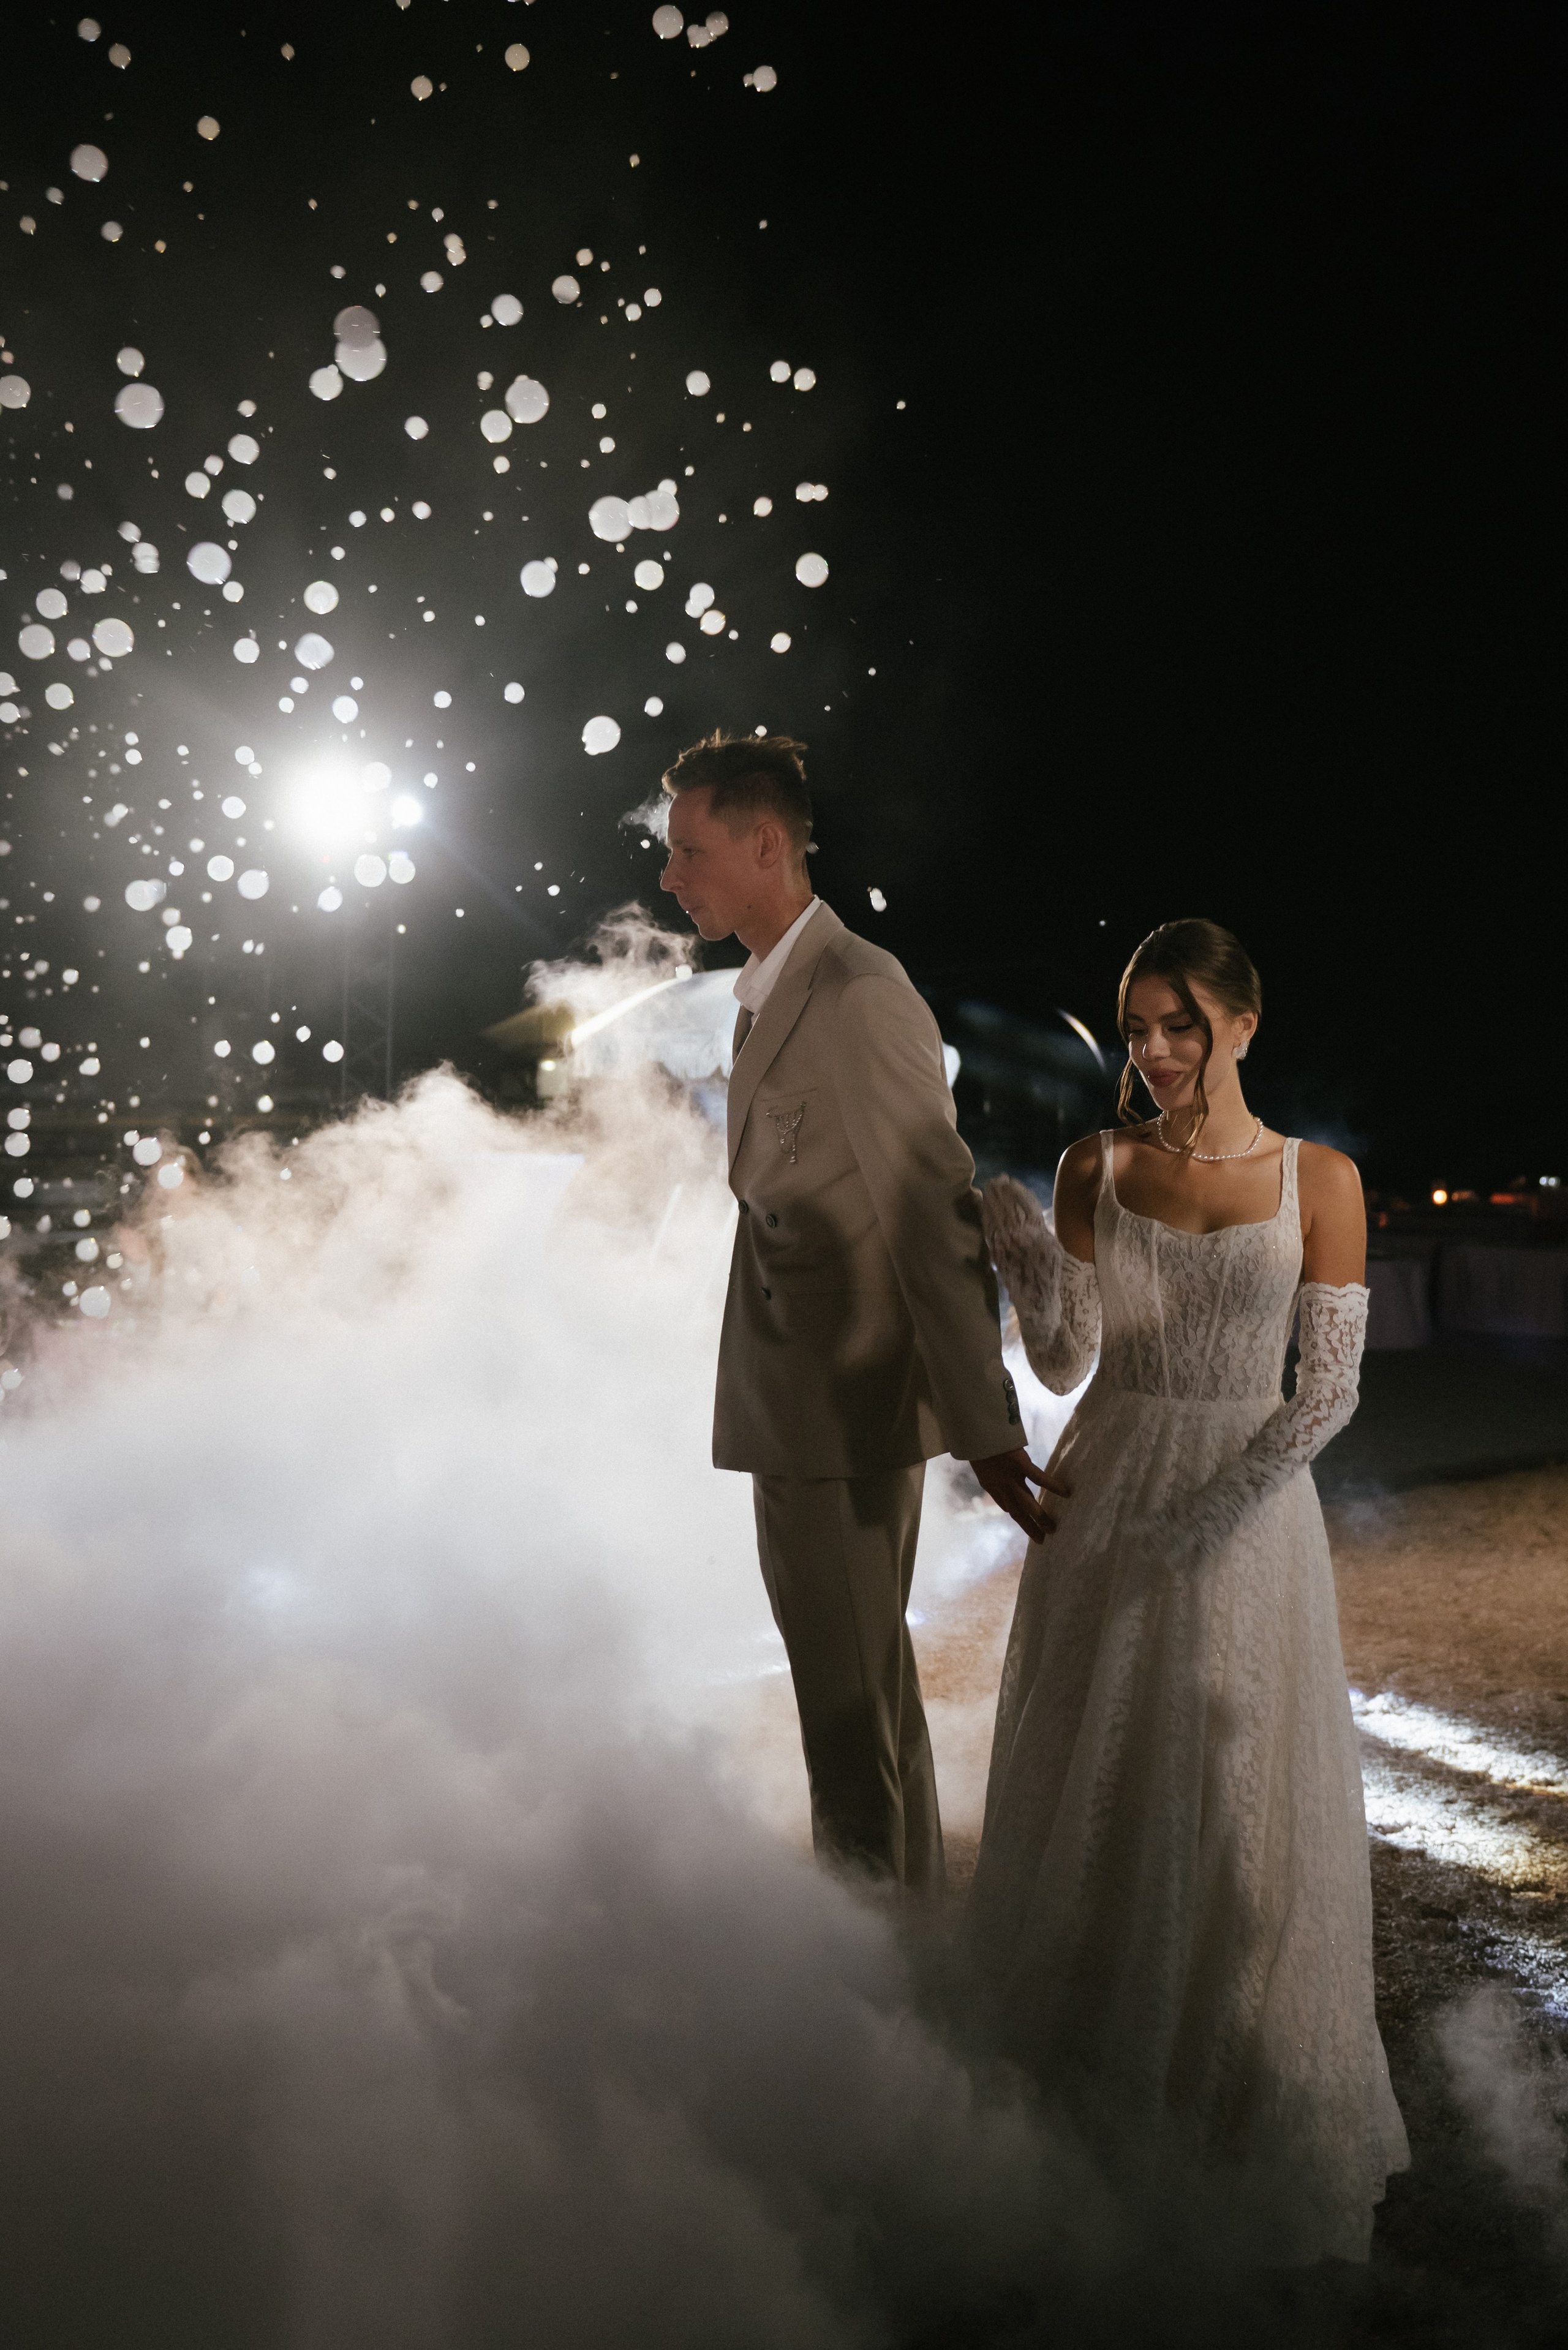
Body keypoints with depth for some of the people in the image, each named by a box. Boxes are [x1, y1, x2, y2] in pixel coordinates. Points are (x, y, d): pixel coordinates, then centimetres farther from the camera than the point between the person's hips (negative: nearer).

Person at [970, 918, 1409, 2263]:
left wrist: (1221, 1506, -17)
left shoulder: (1320, 1179, -4)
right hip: (1105, 1500, 2)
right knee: (1089, 1779, 10)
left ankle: (1246, 2098, 28)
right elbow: (1066, 1365, -2)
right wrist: (1031, 1263, -20)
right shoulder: (1096, 1169, 1)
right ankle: (1087, 2073, 31)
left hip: (1250, 1509, -2)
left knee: (1241, 1797, 6)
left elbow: (1330, 1390, -6)